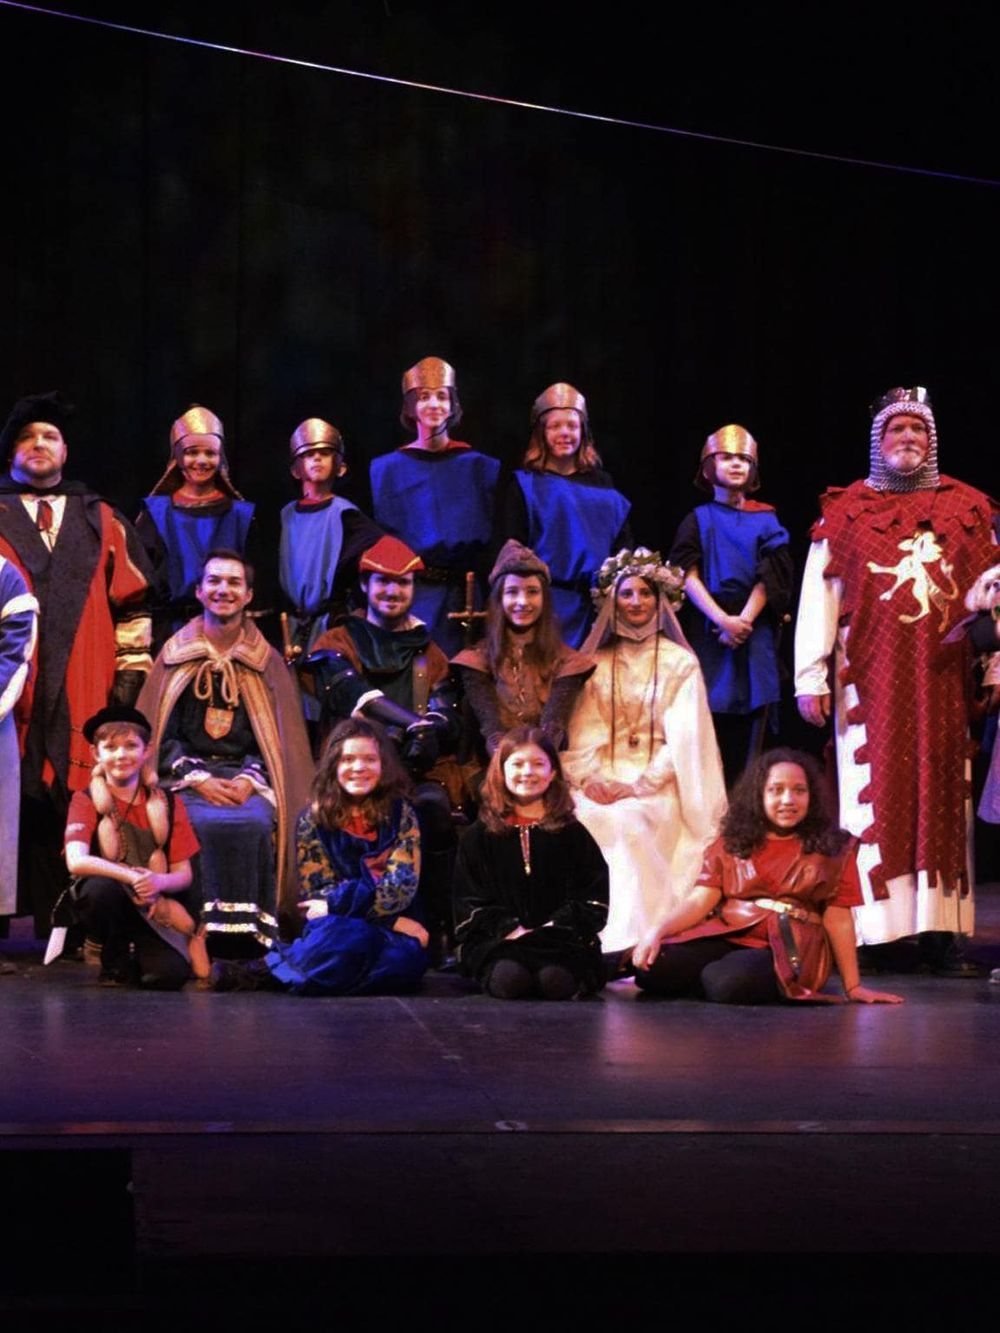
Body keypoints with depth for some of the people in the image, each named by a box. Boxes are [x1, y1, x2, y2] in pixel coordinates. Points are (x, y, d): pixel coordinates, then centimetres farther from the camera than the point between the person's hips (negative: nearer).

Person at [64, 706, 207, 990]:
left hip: (157, 910, 1)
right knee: (100, 887, -37)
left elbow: (184, 874, 1)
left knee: (168, 975, -27)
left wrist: (158, 882, -23)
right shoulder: (86, 801, -5)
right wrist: (133, 877, -32)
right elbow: (76, 861, -22)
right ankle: (115, 961, -6)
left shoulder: (167, 805, 3)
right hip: (107, 904, -1)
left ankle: (137, 953, 12)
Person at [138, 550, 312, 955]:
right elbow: (160, 733, 6)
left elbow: (278, 738, 9)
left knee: (254, 824, -33)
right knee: (201, 825, -34)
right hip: (186, 775, -1)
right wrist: (198, 779, -10)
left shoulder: (266, 662, 14)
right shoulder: (175, 655, 12)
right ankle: (200, 934, -30)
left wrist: (250, 779, -10)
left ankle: (247, 936, -28)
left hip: (245, 779, 1)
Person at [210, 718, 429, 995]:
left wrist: (336, 904, -10)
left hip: (393, 940, 1)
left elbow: (399, 889, -3)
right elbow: (316, 896, -2)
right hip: (337, 931, -1)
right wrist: (392, 921, -10)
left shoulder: (401, 815, 6)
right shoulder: (314, 821, 6)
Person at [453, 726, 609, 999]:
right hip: (497, 940, 0)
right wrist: (510, 929, -11)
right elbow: (468, 899, 7)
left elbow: (592, 899, 8)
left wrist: (550, 931, -9)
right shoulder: (479, 836, 14)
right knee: (509, 978, -37)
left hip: (561, 936, 0)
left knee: (556, 981, -37)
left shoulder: (572, 834, 15)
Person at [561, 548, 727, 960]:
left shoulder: (680, 662, 8)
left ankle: (630, 943, -34)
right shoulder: (597, 663, 18)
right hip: (602, 780, 3)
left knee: (626, 820, -34)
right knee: (578, 818, -30)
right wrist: (587, 777, -12)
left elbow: (683, 739, -2)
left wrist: (636, 786, -15)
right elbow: (581, 734, 9)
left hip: (657, 783, -2)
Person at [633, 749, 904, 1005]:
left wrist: (852, 987, 7)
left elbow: (838, 920, 8)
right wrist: (657, 932, -15)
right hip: (724, 937, 3)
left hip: (788, 950, -3)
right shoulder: (731, 844, 13)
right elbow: (699, 902, 4)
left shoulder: (832, 847, 8)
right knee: (651, 968, -24)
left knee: (731, 982, -37)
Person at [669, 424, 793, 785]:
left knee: (746, 738, -3)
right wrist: (722, 620, -16)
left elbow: (770, 577, 3)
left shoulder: (766, 521, 14)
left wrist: (744, 621, -13)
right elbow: (688, 576, -2)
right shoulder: (698, 521, 10)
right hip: (706, 632, -1)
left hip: (753, 633, 1)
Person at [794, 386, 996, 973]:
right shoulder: (844, 512, 6)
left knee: (943, 799, 2)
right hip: (871, 680, -2)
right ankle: (870, 935, -1)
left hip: (945, 681, 2)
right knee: (874, 799, -2)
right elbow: (817, 597, 3)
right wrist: (811, 678, -4)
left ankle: (943, 936, 3)